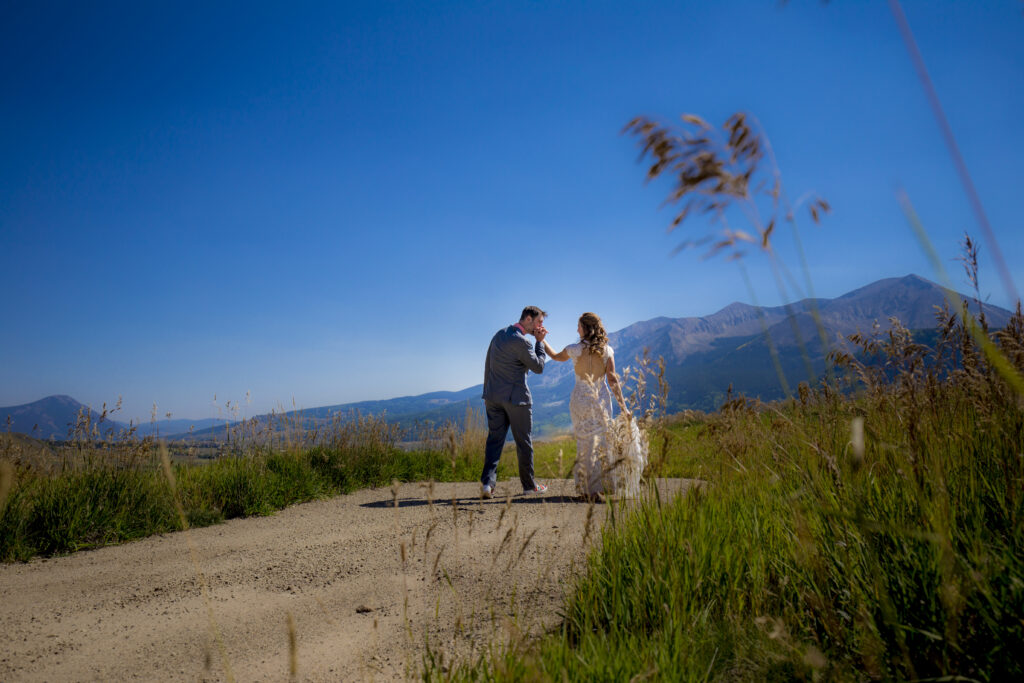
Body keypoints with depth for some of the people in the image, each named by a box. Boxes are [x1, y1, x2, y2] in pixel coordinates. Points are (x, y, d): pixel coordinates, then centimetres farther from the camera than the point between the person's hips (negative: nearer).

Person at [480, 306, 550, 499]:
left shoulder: (499, 334, 10)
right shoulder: (521, 342, -17)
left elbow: (487, 364, 15)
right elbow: (538, 367, -7)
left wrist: (487, 392, 21)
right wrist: (539, 342, -1)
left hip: (494, 396, 7)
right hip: (516, 397, -7)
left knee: (494, 439, 6)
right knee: (524, 441, 8)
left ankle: (487, 482, -6)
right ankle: (529, 484, 19)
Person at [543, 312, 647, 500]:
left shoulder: (575, 349, -6)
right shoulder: (607, 350, -2)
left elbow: (556, 356, 14)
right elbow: (612, 380, -6)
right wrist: (623, 406, -5)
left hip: (581, 399, -1)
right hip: (602, 399, 2)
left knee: (586, 444, 6)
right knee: (603, 442, 11)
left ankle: (590, 488, 7)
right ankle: (605, 486, 13)